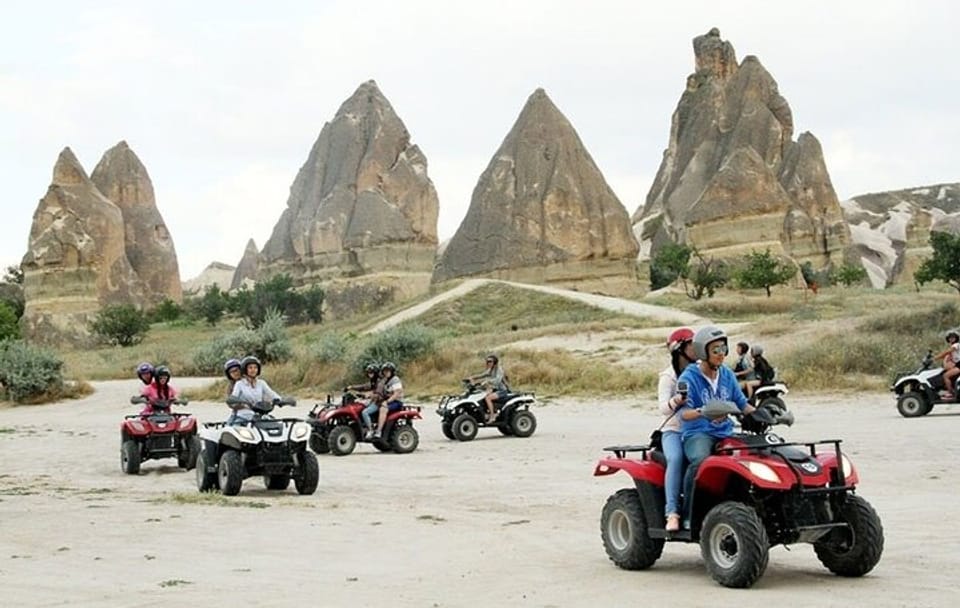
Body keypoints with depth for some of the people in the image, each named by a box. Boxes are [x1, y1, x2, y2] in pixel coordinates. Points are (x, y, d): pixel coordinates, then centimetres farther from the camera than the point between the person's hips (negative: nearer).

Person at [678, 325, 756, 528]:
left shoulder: (727, 375, 13)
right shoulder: (688, 378, -5)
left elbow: (741, 403, 17)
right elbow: (684, 412, -17)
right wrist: (704, 413, -37)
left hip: (725, 433, 6)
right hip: (698, 434, -6)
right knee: (700, 461, -38)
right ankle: (688, 515, -26)